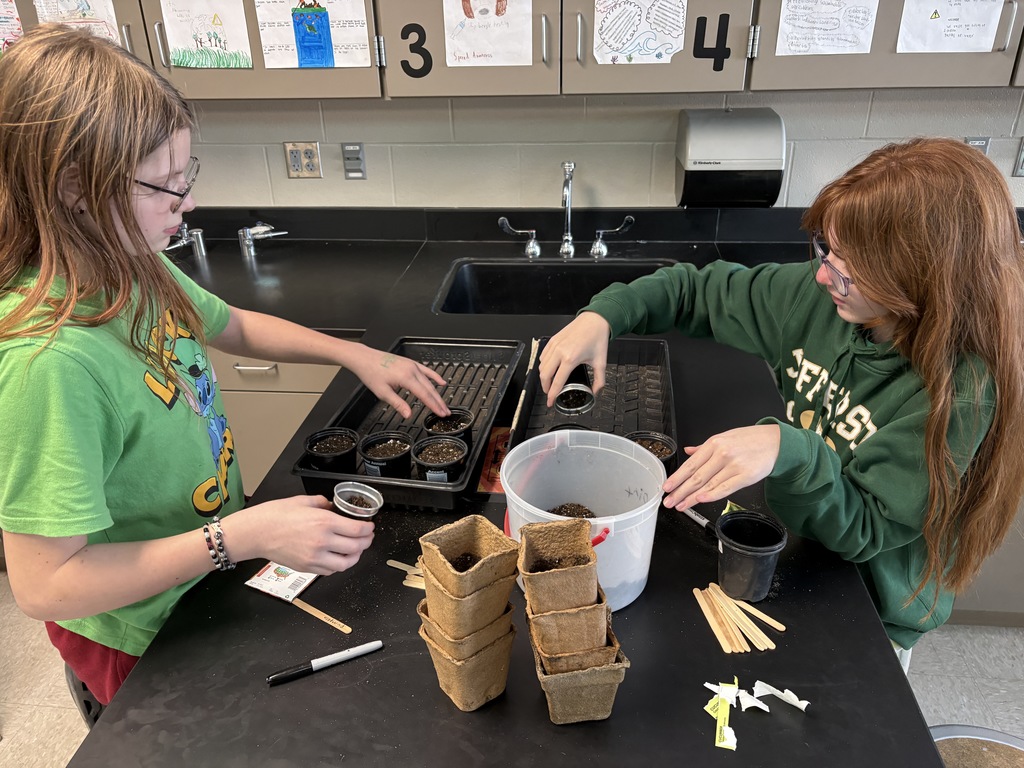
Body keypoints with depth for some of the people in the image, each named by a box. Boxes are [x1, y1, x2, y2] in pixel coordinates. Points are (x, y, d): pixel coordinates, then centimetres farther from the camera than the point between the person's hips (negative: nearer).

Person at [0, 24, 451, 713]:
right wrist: (242, 536, -34)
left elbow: (235, 326, 10)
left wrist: (355, 354, -1)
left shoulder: (139, 271, -10)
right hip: (144, 641, -7)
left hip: (210, 577, 7)